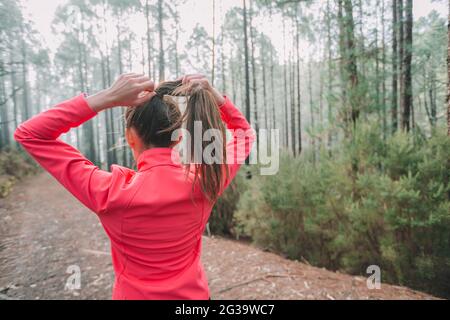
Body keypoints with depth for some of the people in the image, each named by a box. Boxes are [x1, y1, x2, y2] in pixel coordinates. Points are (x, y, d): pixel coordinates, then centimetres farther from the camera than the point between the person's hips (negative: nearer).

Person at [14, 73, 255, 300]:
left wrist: (106, 99, -29)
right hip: (195, 294, 3)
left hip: (135, 294, -2)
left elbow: (28, 134, -19)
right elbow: (245, 134, -2)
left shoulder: (112, 193, -28)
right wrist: (216, 97, -18)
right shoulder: (206, 182, -21)